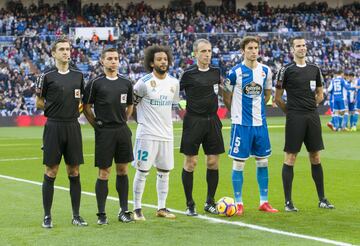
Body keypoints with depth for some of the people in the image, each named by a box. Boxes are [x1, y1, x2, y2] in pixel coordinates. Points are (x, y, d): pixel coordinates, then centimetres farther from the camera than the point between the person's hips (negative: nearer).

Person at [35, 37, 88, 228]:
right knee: (51, 173, -1)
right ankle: (47, 216, 6)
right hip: (54, 127, -4)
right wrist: (55, 109, -2)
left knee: (74, 172, 6)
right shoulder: (47, 76, -2)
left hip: (73, 127, 4)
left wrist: (74, 109, 4)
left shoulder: (78, 76, 10)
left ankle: (76, 216, 12)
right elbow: (39, 103, 3)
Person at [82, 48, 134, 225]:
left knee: (122, 171, 8)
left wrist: (122, 122, 13)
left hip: (122, 131, 4)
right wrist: (97, 125, -1)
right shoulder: (96, 83, -3)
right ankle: (101, 214, 4)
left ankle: (124, 210, 15)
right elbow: (86, 107, 0)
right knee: (104, 173, -2)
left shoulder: (126, 83, 10)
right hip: (104, 132, -4)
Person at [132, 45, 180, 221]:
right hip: (147, 133, -5)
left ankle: (162, 208, 17)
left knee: (164, 171, 8)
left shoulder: (173, 82, 6)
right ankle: (137, 209, 5)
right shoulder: (144, 83, -10)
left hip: (166, 134, 5)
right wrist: (141, 120, 2)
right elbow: (131, 103, 0)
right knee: (142, 171, -2)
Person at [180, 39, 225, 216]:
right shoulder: (189, 74, -7)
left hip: (212, 120, 5)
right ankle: (190, 204, 7)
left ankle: (210, 202, 17)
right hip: (194, 121, -5)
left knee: (213, 162, 4)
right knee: (190, 163, -2)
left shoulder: (215, 71, 7)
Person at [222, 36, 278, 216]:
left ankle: (264, 202, 16)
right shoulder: (235, 72, -9)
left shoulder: (265, 71, 4)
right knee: (238, 163, -2)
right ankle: (238, 203, 6)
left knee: (263, 161, 8)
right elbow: (227, 97, 2)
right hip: (241, 124, -4)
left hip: (260, 123, 4)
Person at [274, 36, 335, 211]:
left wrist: (309, 107, 11)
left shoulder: (315, 69, 10)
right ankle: (288, 202, 1)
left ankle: (322, 199, 14)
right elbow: (277, 98, 0)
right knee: (290, 157, -3)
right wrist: (291, 111, 4)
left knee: (315, 157, 8)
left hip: (312, 117, 5)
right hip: (295, 119, -4)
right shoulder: (286, 70, -4)